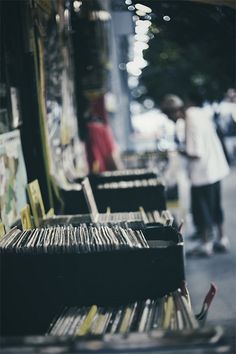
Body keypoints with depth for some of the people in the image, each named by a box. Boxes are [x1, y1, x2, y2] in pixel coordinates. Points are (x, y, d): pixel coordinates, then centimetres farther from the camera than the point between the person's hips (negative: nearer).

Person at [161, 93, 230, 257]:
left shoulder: (191, 123, -25)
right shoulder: (200, 112, 3)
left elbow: (196, 154, -26)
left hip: (202, 173, -9)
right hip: (215, 168, 9)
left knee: (201, 207, 4)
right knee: (214, 205, 18)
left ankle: (205, 244, 13)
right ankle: (221, 239, 28)